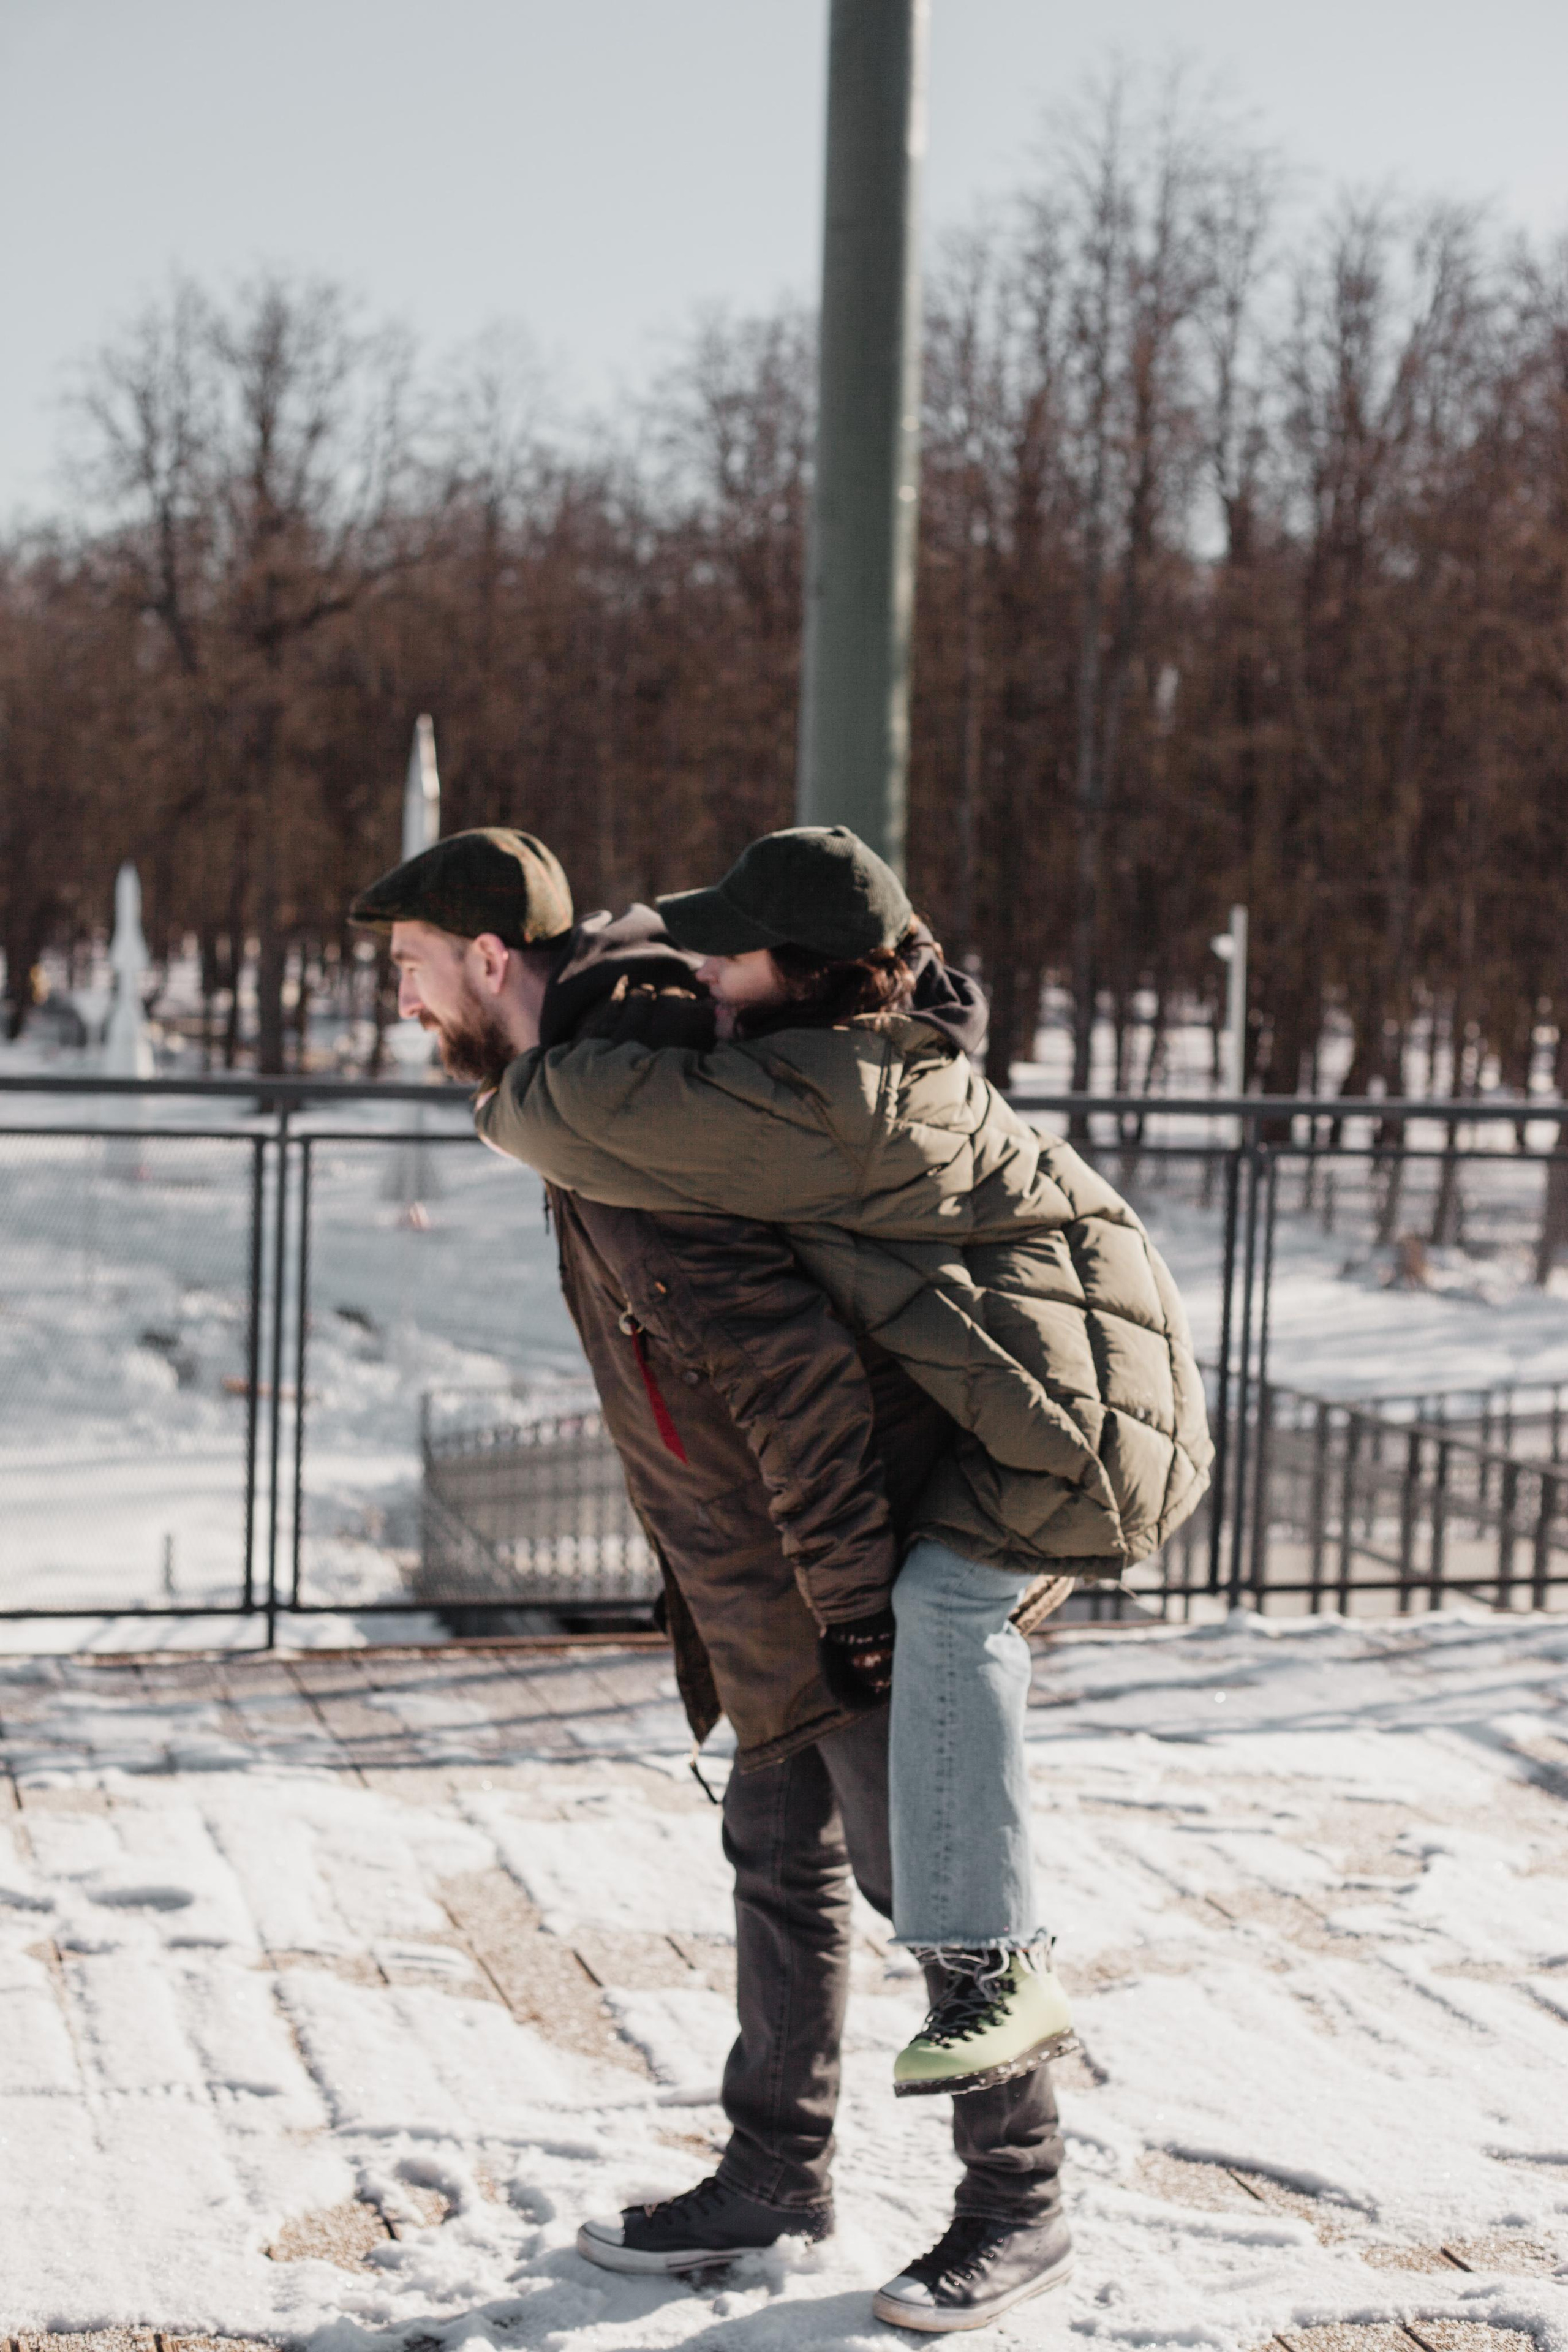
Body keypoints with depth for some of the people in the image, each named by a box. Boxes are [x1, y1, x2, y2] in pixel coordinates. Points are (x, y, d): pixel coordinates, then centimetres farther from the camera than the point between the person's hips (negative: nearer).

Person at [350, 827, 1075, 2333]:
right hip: (792, 1574, 10)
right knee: (782, 1856, 16)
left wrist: (856, 1604, -24)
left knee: (921, 1868, 2)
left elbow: (797, 1367, -28)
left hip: (865, 1559, -10)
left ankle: (1019, 2206, 17)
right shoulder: (643, 1023, 7)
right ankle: (775, 2178, 29)